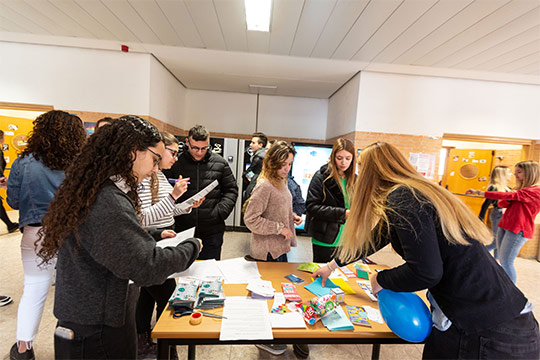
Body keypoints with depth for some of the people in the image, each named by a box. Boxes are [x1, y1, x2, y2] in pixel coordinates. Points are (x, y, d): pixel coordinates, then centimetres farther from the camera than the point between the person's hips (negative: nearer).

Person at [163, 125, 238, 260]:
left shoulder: (220, 163, 2)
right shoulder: (175, 163, 0)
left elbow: (231, 189, 6)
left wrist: (220, 211, -7)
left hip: (212, 233, 0)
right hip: (181, 230, 1)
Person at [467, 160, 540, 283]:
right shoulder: (521, 189, 17)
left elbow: (507, 196, -22)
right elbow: (501, 204, 12)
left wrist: (479, 192, -26)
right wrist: (510, 200, -11)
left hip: (518, 229, -8)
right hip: (505, 226, 8)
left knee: (506, 262, -7)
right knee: (502, 260, 11)